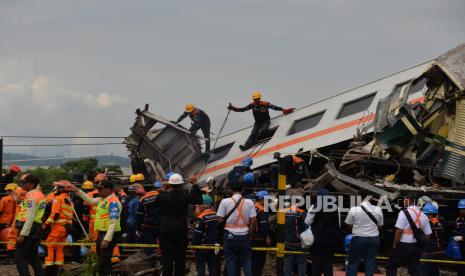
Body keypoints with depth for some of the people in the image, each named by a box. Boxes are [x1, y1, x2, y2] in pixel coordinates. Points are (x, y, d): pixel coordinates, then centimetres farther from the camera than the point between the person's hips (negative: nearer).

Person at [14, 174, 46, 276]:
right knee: (33, 256, 15)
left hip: (29, 228, -10)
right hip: (37, 227, 10)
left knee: (19, 257, -6)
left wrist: (22, 234, -22)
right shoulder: (40, 194, 15)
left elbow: (30, 217, -20)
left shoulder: (31, 196, -14)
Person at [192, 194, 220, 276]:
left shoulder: (201, 217, -15)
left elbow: (197, 233, -16)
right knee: (213, 268, 10)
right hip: (214, 246, 6)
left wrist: (194, 245, -6)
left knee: (200, 269, 0)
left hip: (203, 246, -6)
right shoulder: (216, 216, 5)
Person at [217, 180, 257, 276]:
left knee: (230, 261, 5)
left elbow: (220, 220, -5)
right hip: (244, 235, 1)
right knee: (247, 261, 7)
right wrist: (249, 233, 9)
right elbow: (253, 221, -3)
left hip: (230, 235, -1)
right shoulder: (249, 202, -1)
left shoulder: (225, 202, -5)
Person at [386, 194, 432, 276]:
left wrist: (394, 245, -6)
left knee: (391, 266, 5)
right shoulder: (423, 215, 7)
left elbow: (399, 231, -14)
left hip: (403, 245, -5)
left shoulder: (404, 213, -11)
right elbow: (428, 234, 8)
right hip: (416, 246, 6)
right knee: (415, 269, 8)